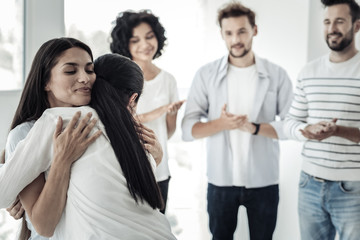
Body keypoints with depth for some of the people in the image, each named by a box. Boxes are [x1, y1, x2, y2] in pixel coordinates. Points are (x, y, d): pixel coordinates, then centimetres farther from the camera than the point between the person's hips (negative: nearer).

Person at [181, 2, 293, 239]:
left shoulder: (276, 75, -1)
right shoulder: (206, 74, -1)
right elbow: (188, 129, -3)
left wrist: (254, 128, -19)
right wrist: (220, 124, -21)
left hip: (264, 181, 0)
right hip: (221, 180, 0)